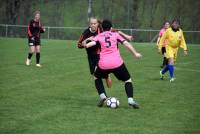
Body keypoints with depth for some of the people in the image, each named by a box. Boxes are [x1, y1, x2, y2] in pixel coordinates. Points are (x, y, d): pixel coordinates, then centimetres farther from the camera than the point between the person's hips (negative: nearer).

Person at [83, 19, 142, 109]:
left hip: (103, 64, 1)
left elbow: (92, 43, -9)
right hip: (117, 63, -1)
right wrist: (135, 53, 6)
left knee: (96, 77, 30)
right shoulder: (115, 34, 13)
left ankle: (102, 96, 10)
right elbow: (126, 43, 3)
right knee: (127, 80, 16)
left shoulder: (99, 36, 13)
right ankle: (130, 100, -7)